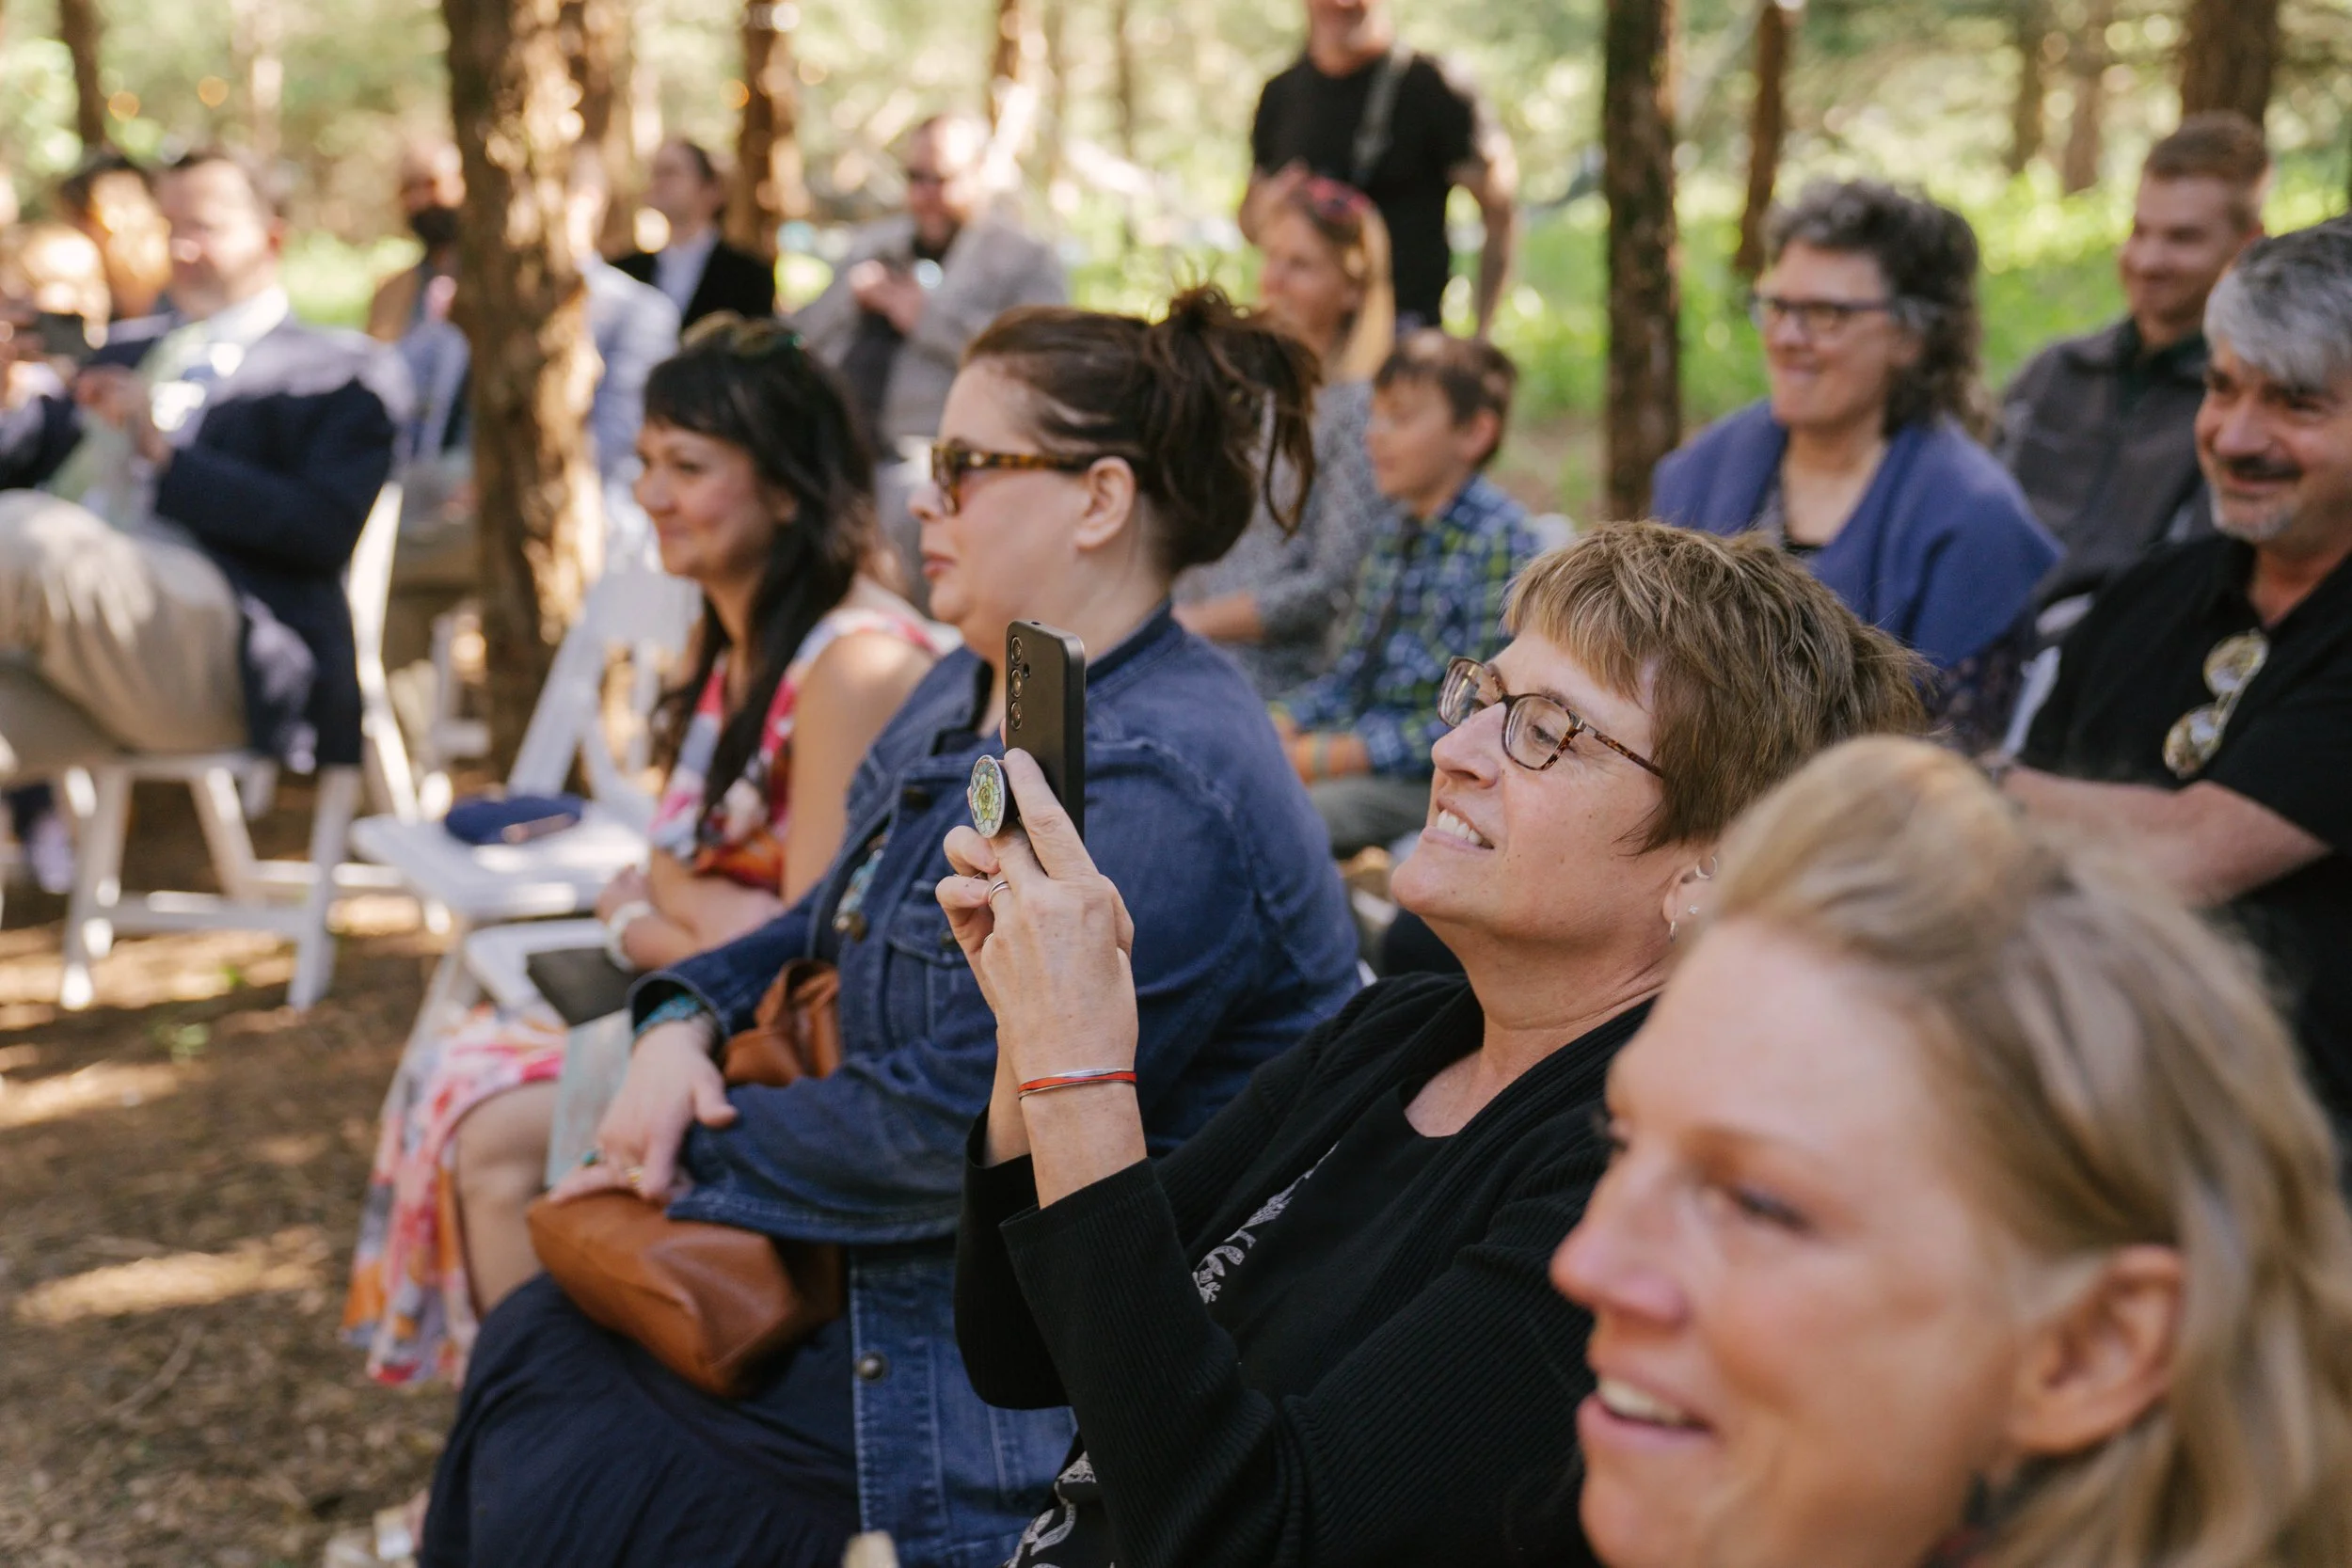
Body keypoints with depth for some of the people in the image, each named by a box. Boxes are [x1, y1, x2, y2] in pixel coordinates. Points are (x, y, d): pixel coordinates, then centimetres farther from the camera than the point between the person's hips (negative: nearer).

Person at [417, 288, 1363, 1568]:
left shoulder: (1155, 789, -27)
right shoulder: (968, 696, 8)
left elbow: (961, 1120, -27)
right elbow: (835, 925, 19)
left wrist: (700, 1155, -13)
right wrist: (687, 1019, -2)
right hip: (905, 1264, 10)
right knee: (533, 1349, 7)